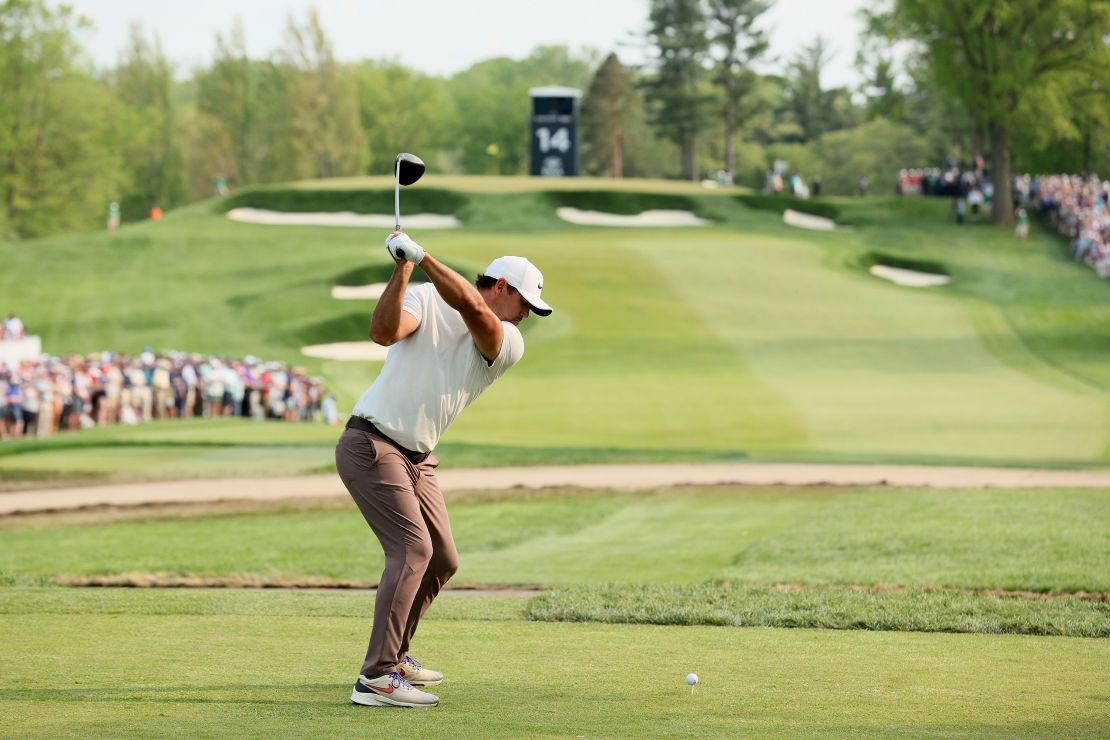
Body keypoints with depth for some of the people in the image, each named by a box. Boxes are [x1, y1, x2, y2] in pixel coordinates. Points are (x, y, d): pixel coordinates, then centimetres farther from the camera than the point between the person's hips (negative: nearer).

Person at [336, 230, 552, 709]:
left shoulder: (508, 345, 3)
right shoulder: (424, 300, -5)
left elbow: (472, 308, -18)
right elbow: (383, 331, -24)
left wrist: (423, 258, -28)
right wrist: (402, 270, -33)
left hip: (418, 460, 7)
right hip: (371, 446, -7)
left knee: (442, 561, 14)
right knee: (412, 548, -20)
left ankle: (393, 654, 33)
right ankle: (376, 679, -25)